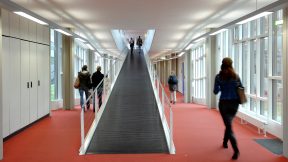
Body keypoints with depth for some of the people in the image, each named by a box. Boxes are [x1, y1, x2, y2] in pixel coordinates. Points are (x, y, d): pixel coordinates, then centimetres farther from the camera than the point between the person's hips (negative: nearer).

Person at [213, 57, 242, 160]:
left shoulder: (219, 77, -5)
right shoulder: (236, 76, 2)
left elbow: (215, 91, -1)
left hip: (224, 103, -3)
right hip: (234, 103, 3)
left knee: (229, 126, -2)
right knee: (228, 123, 23)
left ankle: (236, 150, -15)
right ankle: (225, 142, 38)